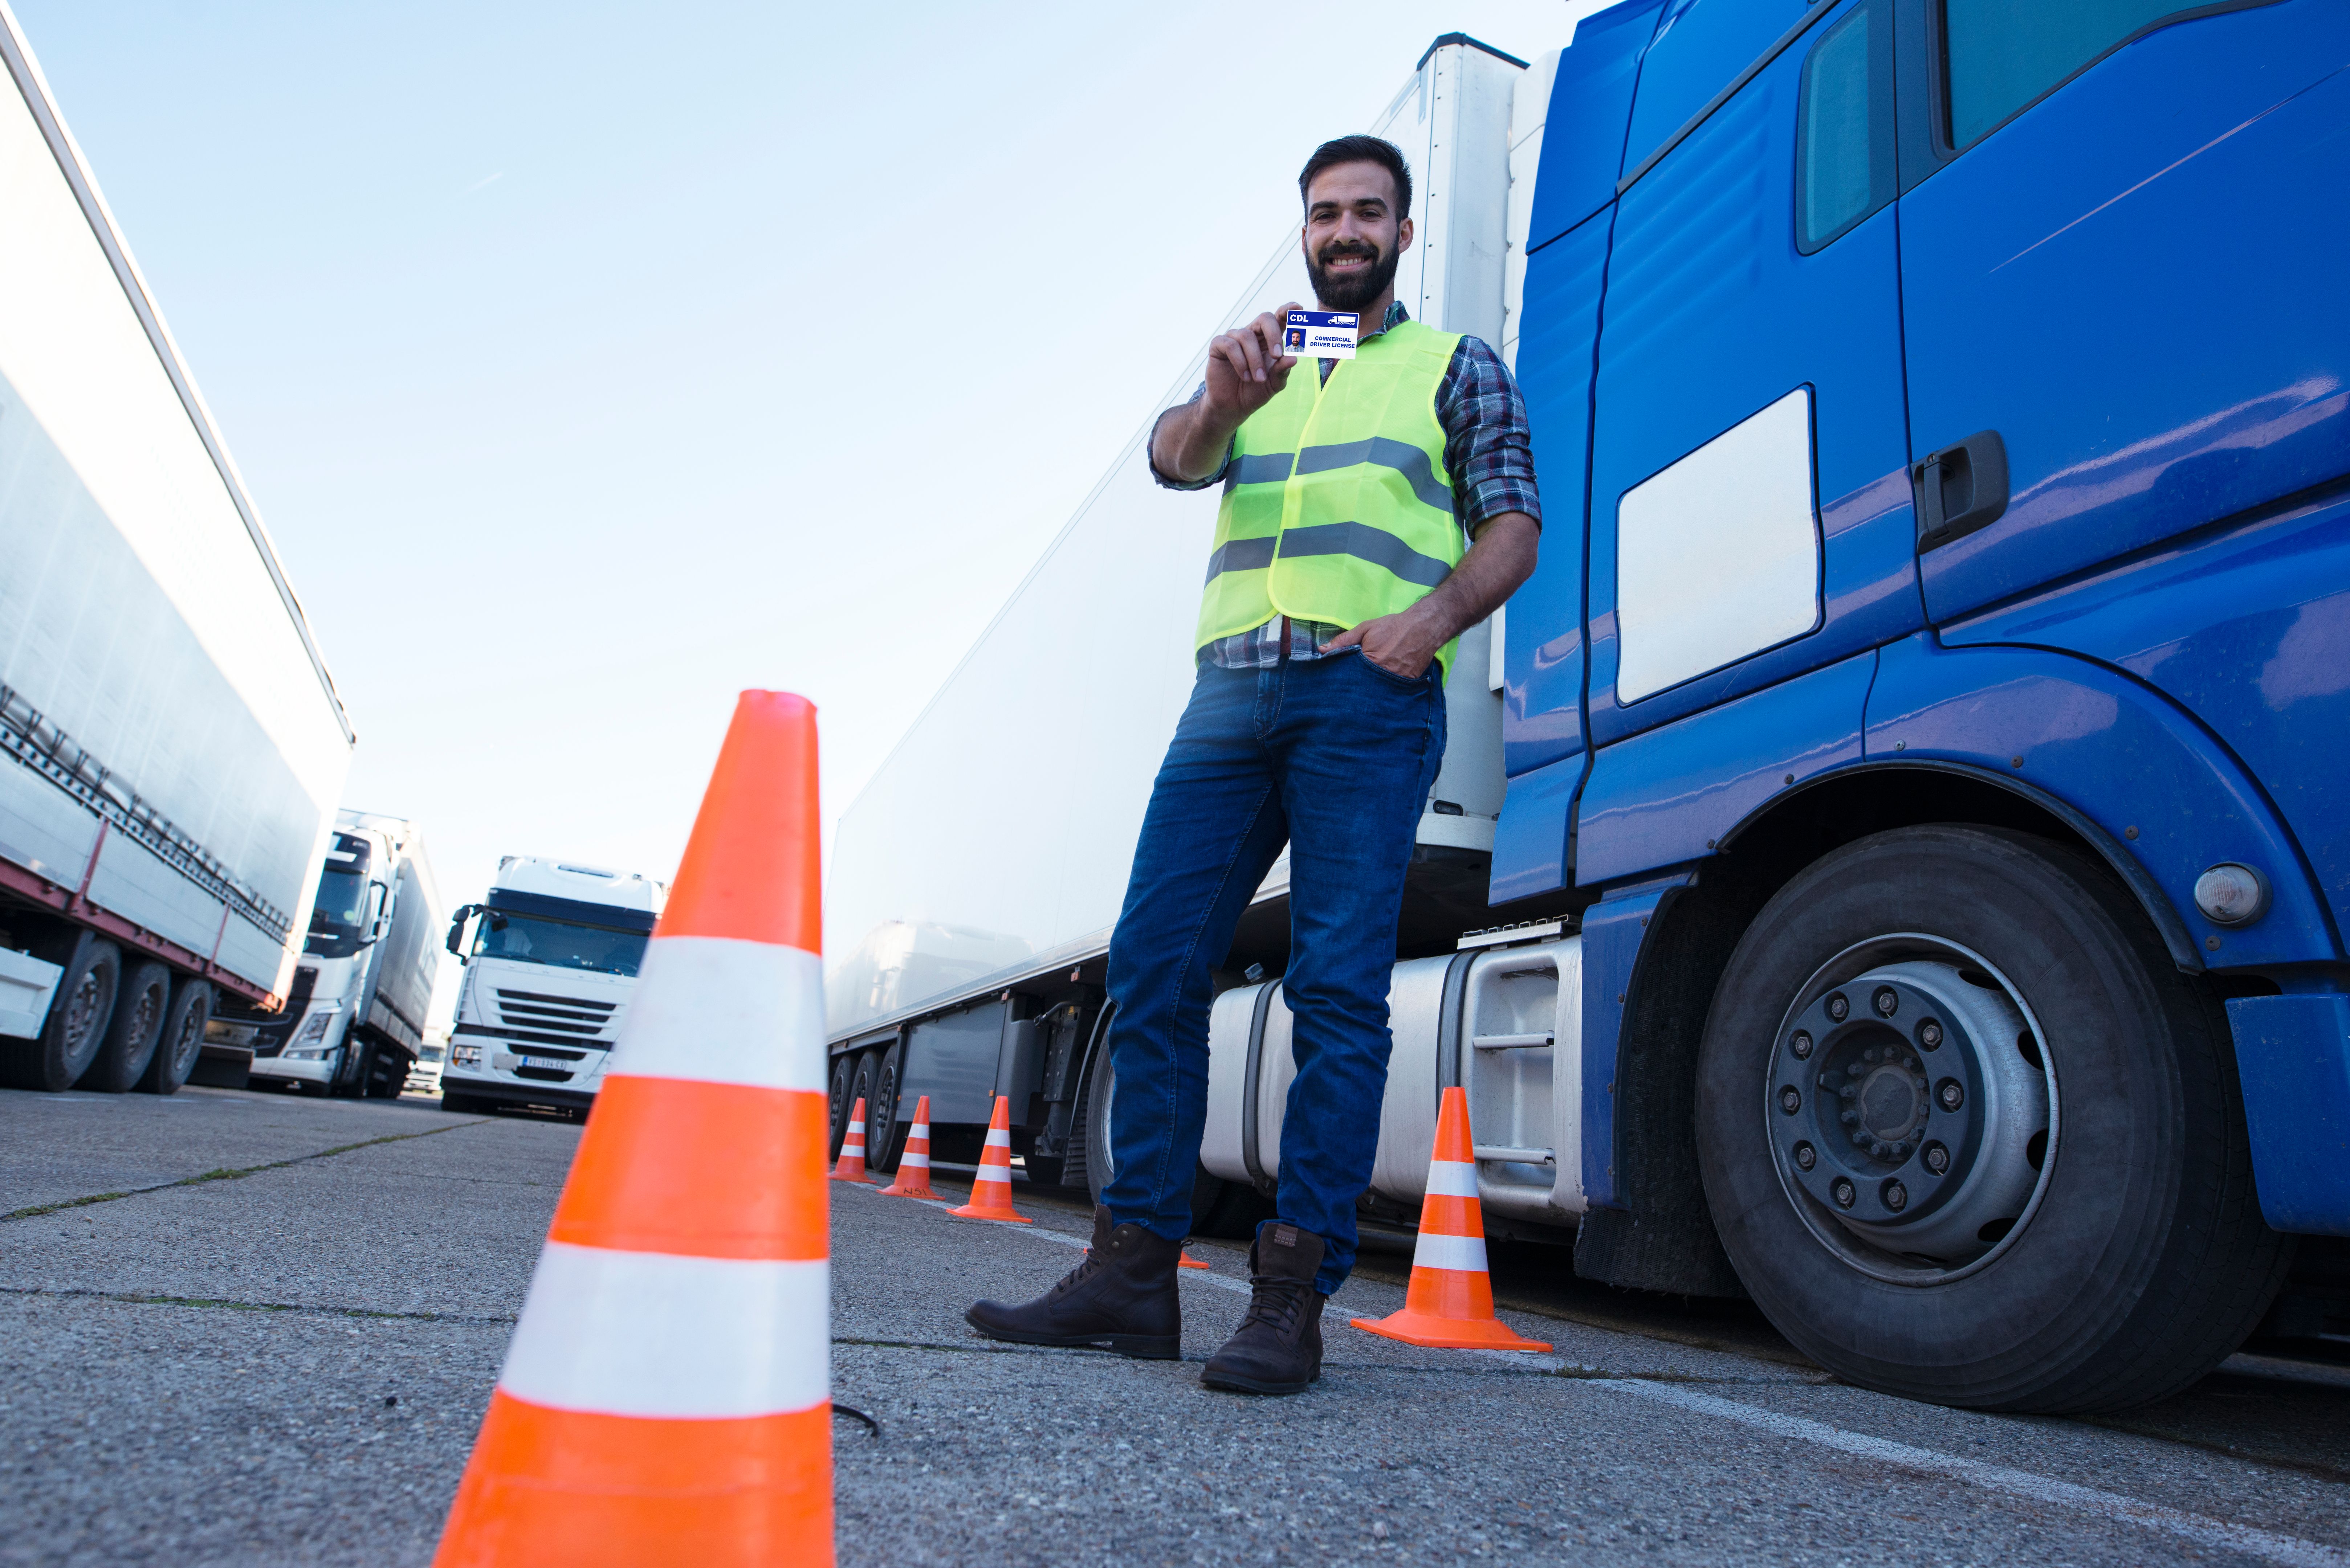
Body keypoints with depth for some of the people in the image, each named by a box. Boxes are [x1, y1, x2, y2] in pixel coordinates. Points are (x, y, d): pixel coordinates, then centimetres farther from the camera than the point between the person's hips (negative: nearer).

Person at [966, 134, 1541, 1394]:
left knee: (1336, 987, -9)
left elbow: (1514, 522, 9)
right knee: (1152, 965, -3)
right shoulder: (1261, 368, 28)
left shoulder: (1456, 368, 19)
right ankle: (1133, 1271, 5)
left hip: (1370, 693, -3)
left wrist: (1437, 613, -11)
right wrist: (1222, 401, -16)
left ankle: (1293, 1293, -4)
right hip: (1232, 687, 4)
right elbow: (1177, 460, 8)